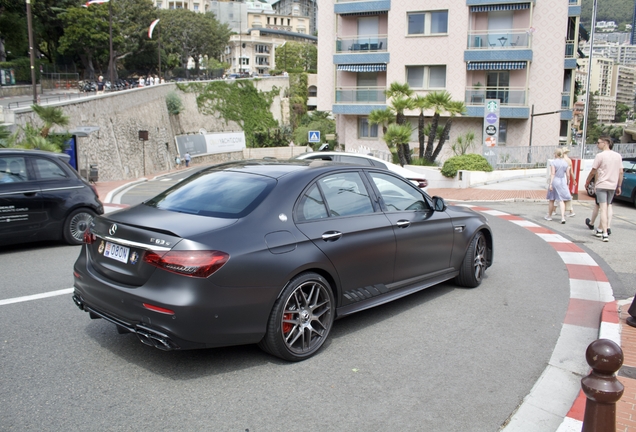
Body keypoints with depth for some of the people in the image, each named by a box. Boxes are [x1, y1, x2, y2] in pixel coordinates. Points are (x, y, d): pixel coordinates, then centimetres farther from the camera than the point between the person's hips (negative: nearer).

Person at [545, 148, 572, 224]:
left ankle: (549, 216, 25)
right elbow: (568, 174, 5)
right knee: (561, 200, 0)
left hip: (555, 181, -3)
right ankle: (563, 217, -13)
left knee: (551, 200, 11)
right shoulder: (565, 163, 5)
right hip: (562, 181, 3)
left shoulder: (553, 162, -8)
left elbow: (552, 174, -14)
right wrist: (567, 182, 18)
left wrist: (550, 184, -15)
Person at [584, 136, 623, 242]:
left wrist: (587, 182, 9)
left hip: (601, 185, -5)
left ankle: (605, 234, -15)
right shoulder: (618, 156, 8)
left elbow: (593, 172, -5)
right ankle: (600, 230, 27)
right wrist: (619, 186, 15)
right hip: (612, 186, 5)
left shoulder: (600, 156, -9)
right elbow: (621, 172, 9)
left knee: (603, 209, -8)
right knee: (605, 208, 17)